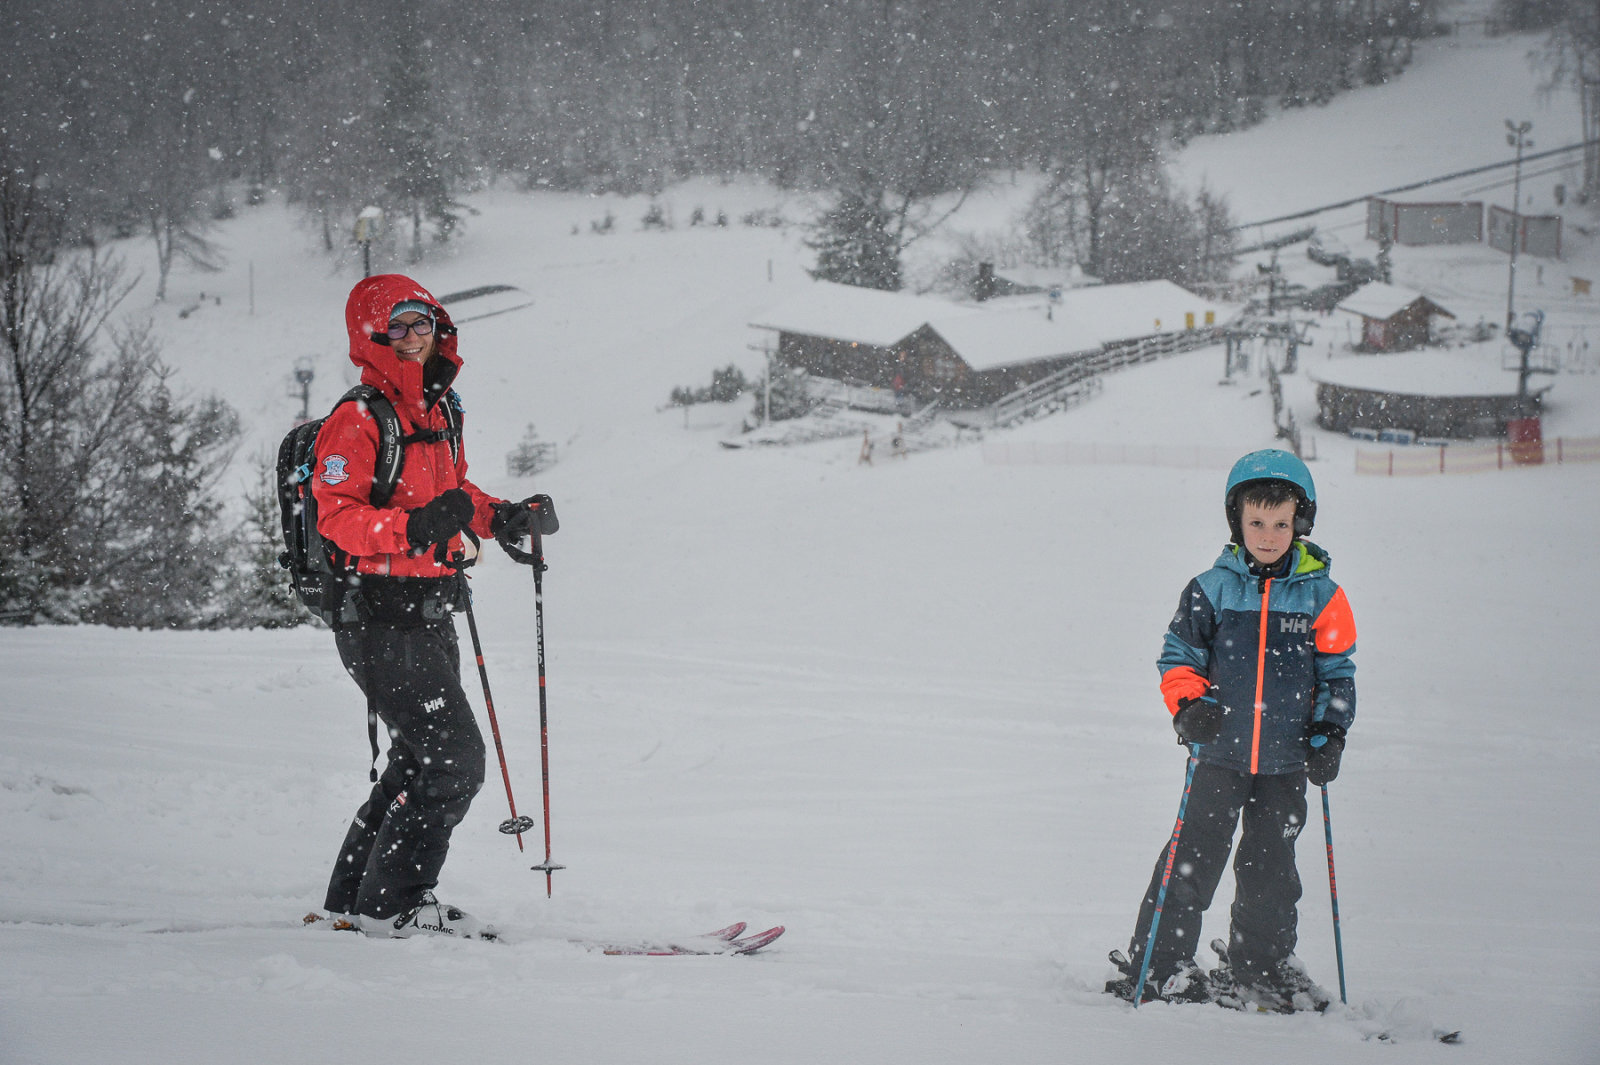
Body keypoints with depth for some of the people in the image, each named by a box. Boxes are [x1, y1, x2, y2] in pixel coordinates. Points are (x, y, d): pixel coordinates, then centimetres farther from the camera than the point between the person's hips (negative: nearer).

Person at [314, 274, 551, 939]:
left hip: (429, 614, 9)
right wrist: (413, 527, -35)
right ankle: (389, 905, -3)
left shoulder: (439, 407, 13)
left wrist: (499, 516, 8)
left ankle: (355, 894, 27)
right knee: (454, 759, -11)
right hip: (381, 615, -9)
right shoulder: (359, 419, -14)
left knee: (424, 760, 16)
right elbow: (336, 515, -21)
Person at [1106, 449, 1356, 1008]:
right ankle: (1154, 966, 3)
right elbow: (1177, 657, 7)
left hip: (1286, 760, 1)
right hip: (1220, 752, -1)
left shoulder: (1319, 596, 2)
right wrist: (1188, 705, -11)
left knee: (1270, 867, 8)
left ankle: (1260, 968, 23)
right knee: (1193, 857, -4)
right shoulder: (1211, 590, 0)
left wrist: (1330, 734, -2)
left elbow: (1337, 673, 10)